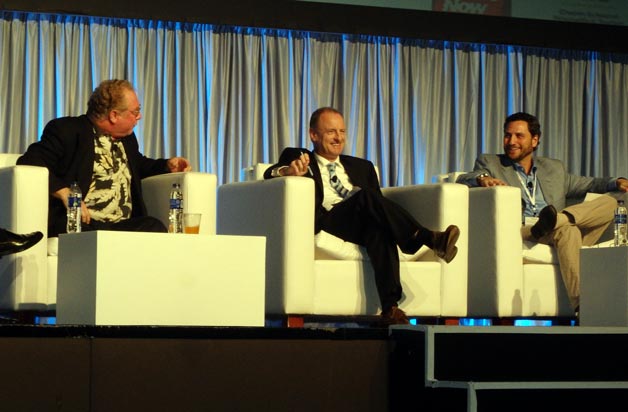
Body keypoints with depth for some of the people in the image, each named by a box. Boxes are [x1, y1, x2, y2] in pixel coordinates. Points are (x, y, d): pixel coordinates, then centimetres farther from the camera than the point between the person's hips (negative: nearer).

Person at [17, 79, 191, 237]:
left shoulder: (127, 139, 25)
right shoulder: (67, 130, 1)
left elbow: (138, 164, 46)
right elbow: (29, 163, -8)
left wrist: (168, 165, 26)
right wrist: (65, 193, -20)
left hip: (123, 225, 6)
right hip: (82, 224, -6)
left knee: (154, 228, -26)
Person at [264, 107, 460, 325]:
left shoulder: (362, 167, 33)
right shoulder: (297, 156, 21)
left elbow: (377, 202, 23)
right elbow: (269, 174, 1)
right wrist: (288, 171, -23)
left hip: (364, 224, 3)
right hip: (327, 221, -3)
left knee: (379, 229, -36)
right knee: (365, 195, -33)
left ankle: (390, 307, -50)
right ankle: (431, 239, -42)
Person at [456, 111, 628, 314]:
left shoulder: (554, 168, 30)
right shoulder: (489, 163, 18)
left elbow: (586, 184, 30)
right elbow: (462, 180, 1)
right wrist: (482, 179, -24)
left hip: (554, 235, 5)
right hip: (519, 233, -5)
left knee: (609, 202, -13)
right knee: (568, 230, -36)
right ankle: (580, 302, -50)